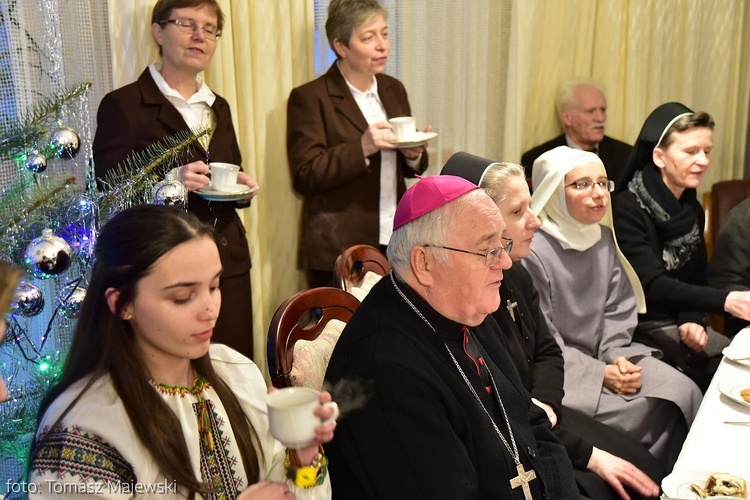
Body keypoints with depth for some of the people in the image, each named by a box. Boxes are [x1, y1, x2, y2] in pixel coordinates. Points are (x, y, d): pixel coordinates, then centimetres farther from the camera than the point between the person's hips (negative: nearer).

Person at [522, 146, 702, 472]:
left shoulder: (603, 239, 7)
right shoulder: (533, 253, -18)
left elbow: (618, 311, 9)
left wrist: (618, 357, -8)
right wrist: (599, 373, -17)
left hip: (602, 356, 8)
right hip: (558, 373, -7)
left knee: (683, 391, -8)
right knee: (646, 414, -19)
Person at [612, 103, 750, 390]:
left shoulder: (692, 210, 9)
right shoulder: (627, 208, -16)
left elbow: (697, 278, 11)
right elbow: (652, 285, -26)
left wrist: (692, 320, -10)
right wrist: (724, 301, -37)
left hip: (680, 321, 7)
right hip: (639, 326, -7)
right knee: (721, 367, -21)